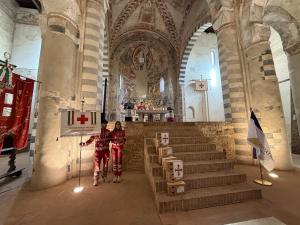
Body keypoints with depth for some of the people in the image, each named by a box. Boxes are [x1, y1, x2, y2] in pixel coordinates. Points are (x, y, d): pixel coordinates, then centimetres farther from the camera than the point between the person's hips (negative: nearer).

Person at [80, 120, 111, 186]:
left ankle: (104, 178, 35)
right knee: (97, 165, 1)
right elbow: (91, 140, -6)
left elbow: (111, 139, 7)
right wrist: (84, 143, -19)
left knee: (106, 165, 14)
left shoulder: (108, 132, 2)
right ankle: (96, 180, 18)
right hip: (98, 151, -2)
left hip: (106, 151, 3)